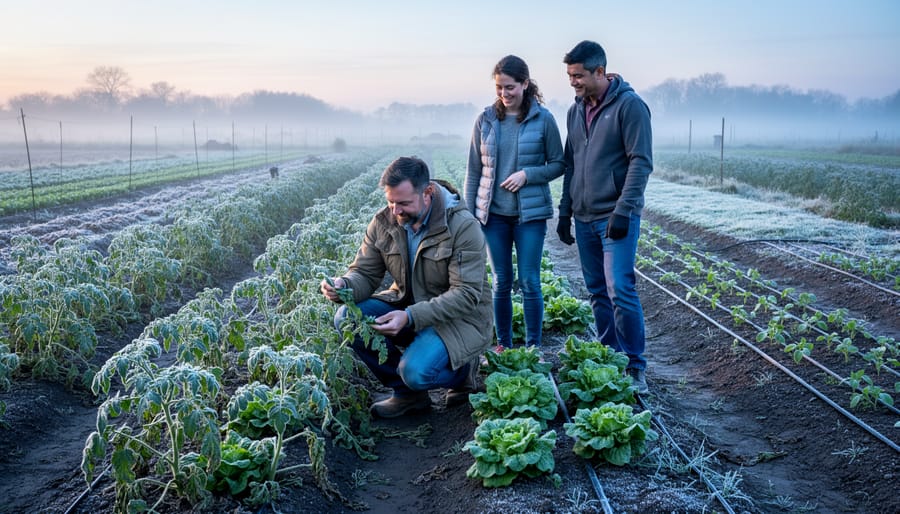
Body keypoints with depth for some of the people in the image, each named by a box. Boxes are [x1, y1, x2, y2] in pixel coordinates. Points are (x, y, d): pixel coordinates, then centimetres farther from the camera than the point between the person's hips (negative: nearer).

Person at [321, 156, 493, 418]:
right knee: (347, 318, -18)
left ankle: (463, 368, 7)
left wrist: (411, 317, -37)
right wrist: (344, 285, -27)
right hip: (407, 305, 6)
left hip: (459, 316, -6)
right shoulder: (383, 222, -5)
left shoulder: (463, 226, -21)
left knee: (415, 371, -31)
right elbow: (365, 273, -1)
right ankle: (407, 392, -1)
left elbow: (466, 294, -25)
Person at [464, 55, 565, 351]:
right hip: (494, 213, 2)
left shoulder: (543, 119, -3)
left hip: (531, 213, -2)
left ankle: (533, 347, 13)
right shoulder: (486, 120, 3)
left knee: (529, 282, 0)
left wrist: (527, 174, -15)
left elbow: (558, 164, 2)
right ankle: (503, 345, 21)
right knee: (501, 282, 9)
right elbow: (473, 170, 7)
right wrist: (468, 212, 3)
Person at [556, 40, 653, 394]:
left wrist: (622, 211, -19)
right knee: (597, 292, 11)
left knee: (620, 290, -10)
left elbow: (641, 162, -12)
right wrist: (565, 211, 15)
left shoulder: (629, 105, -8)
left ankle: (634, 367, 2)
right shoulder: (576, 110, 13)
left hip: (616, 217, -7)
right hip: (584, 218, 7)